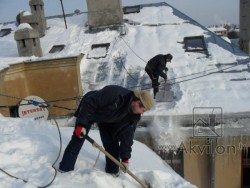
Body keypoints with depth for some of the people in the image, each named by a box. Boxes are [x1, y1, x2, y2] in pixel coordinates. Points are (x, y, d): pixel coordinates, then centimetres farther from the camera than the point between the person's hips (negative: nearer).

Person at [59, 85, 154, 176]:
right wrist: (81, 124, -33)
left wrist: (125, 157, -12)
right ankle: (65, 169, 8)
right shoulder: (113, 93, -42)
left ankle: (113, 171, 18)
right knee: (78, 139, -6)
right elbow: (89, 103, -35)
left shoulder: (134, 115, -21)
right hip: (89, 110, -5)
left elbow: (127, 135, -13)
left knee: (112, 144, -1)